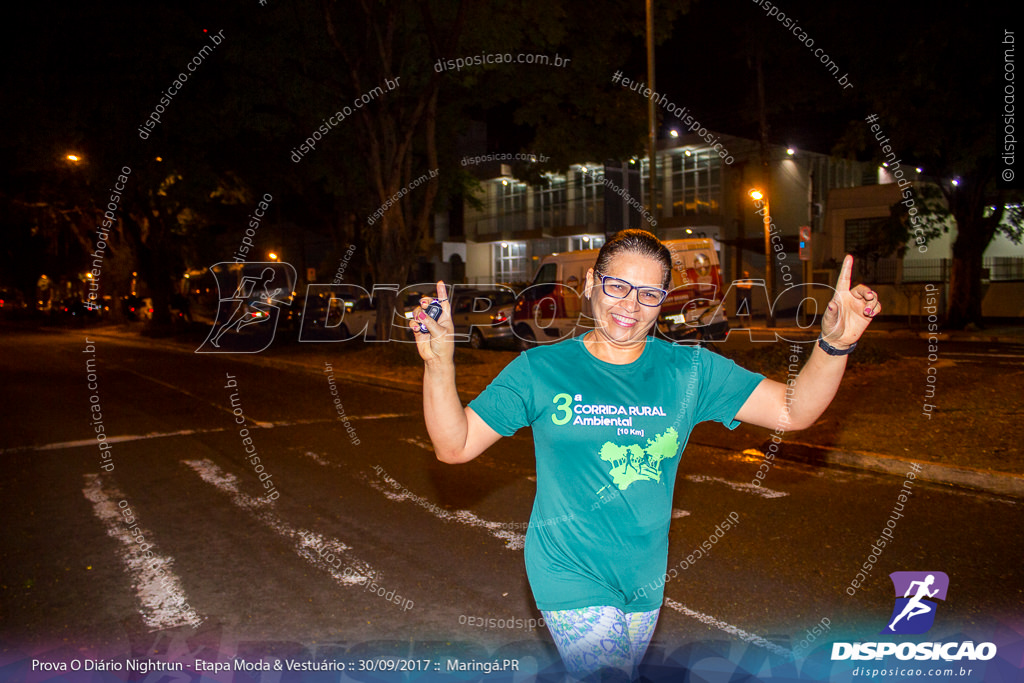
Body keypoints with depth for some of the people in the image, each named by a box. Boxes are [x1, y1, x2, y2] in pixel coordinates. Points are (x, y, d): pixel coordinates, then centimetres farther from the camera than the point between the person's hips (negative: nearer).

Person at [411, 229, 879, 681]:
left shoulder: (689, 371, -5)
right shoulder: (540, 370, -10)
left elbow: (792, 410, -8)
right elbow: (454, 446, -10)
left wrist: (835, 345, -26)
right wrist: (439, 364, -26)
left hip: (646, 579, 4)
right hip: (571, 575, -4)